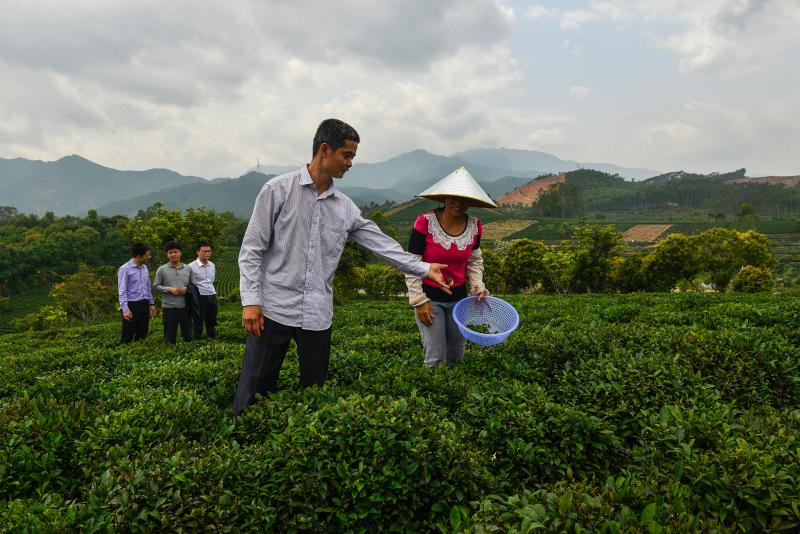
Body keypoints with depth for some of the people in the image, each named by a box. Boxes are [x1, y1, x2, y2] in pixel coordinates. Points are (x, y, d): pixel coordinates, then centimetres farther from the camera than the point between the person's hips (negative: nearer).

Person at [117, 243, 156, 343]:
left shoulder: (145, 268, 11)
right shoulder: (125, 269, -9)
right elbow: (122, 291, -13)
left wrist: (151, 303, 15)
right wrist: (125, 309, -20)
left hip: (144, 305, 7)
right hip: (131, 305, -7)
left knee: (142, 335, 12)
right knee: (127, 337, -3)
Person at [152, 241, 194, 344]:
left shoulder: (188, 268, 6)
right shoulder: (162, 269, -2)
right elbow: (156, 286, 0)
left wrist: (187, 288, -7)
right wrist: (169, 289, -14)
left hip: (185, 306, 2)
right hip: (169, 307, -2)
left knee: (188, 333, 10)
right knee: (170, 335, 7)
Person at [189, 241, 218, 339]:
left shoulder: (212, 265, 9)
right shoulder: (191, 267, -11)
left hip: (212, 297, 6)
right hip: (199, 298, -6)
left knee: (212, 323, 13)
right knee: (198, 323, 3)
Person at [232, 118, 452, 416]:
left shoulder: (345, 207, 9)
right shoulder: (279, 190, -3)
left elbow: (381, 244, 10)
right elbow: (252, 249, -4)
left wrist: (423, 268, 5)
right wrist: (251, 301, -11)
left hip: (319, 316, 4)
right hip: (274, 310, -4)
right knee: (254, 392, 0)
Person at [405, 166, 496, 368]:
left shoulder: (474, 226, -4)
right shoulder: (425, 223, -17)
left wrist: (478, 287, -3)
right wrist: (419, 301, -13)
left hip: (459, 298, 4)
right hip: (430, 298, -4)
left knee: (456, 356, 14)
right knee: (435, 358, -5)